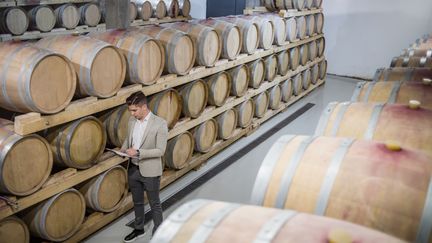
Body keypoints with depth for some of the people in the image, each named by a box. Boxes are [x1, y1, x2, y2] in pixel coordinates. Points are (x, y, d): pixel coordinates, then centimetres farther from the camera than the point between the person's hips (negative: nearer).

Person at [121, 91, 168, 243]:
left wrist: (138, 152, -26)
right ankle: (138, 229, 41)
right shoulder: (132, 121, 1)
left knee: (154, 204, 9)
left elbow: (160, 150, -19)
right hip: (133, 169, 6)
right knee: (137, 202, 22)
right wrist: (123, 149, -3)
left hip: (150, 171, -6)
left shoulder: (160, 124, -18)